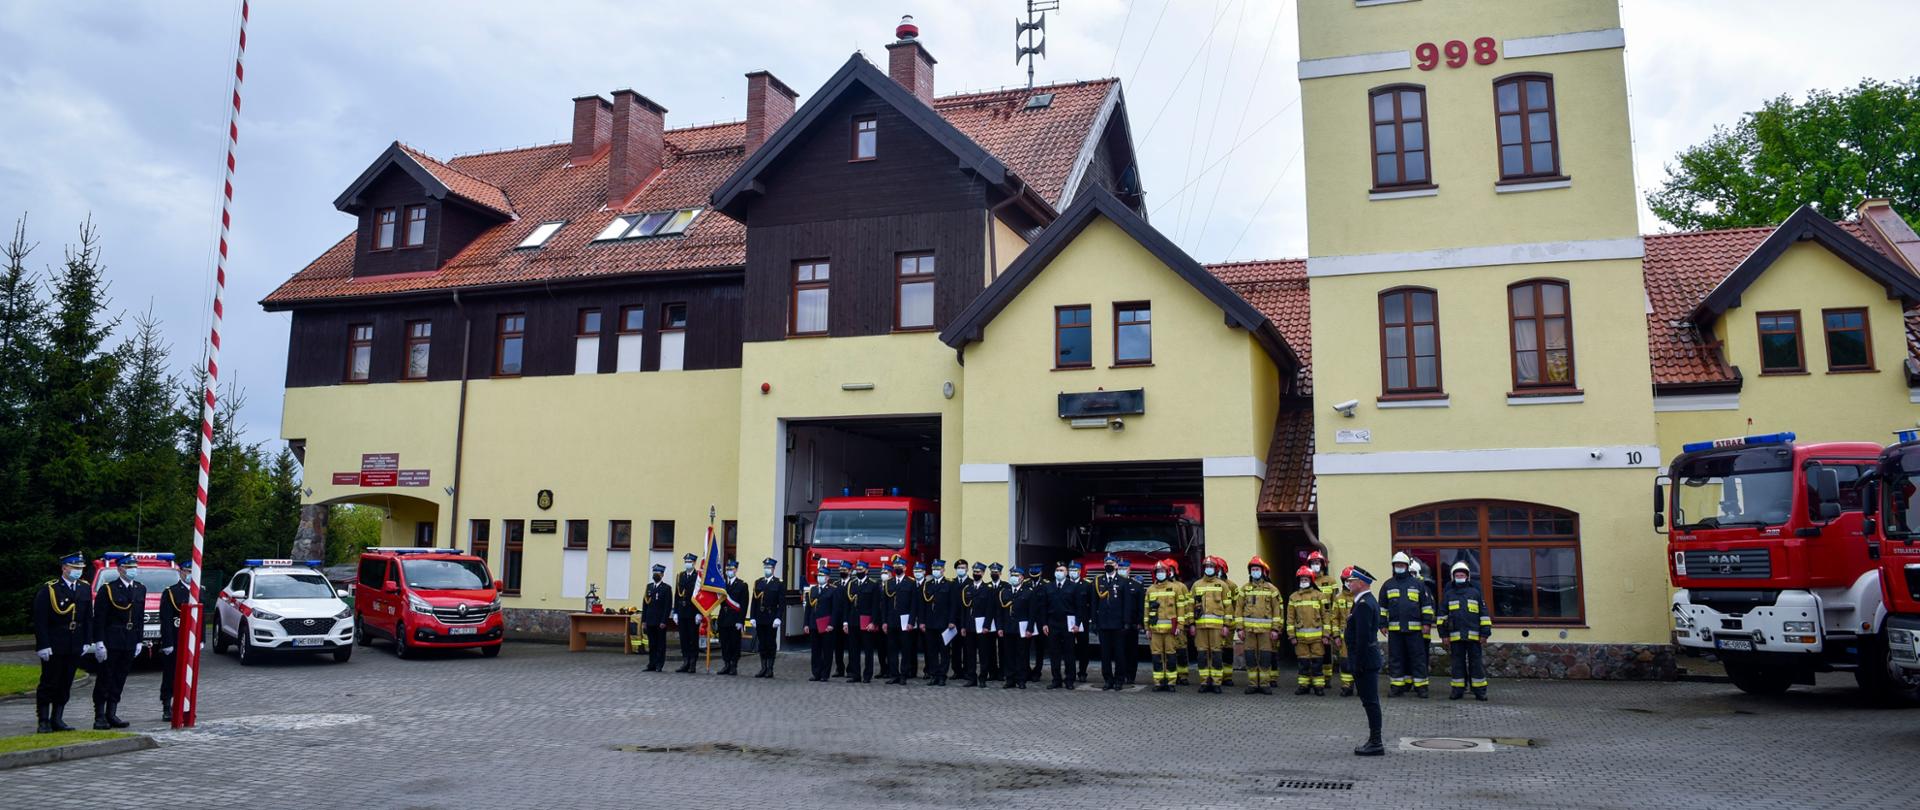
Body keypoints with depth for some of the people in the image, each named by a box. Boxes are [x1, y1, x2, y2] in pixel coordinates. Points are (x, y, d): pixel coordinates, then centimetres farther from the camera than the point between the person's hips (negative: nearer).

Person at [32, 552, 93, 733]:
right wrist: (43, 645, -15)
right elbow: (40, 621, -11)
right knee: (48, 684, 1)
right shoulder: (48, 590, -8)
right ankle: (43, 721, 8)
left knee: (65, 685, 9)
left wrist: (87, 642, 5)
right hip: (53, 648, -5)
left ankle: (57, 719, 15)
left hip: (74, 648, 5)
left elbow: (89, 618, 11)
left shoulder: (85, 590, 8)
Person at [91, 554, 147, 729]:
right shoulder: (108, 589, -6)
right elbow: (99, 618, -8)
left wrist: (139, 641, 11)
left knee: (119, 680, 8)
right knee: (105, 679, -1)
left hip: (130, 643, 5)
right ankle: (100, 716, 3)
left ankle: (112, 714, 13)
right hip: (110, 642, -5)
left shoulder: (140, 589, 11)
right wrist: (99, 643, -14)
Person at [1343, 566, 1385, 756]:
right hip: (1369, 661, 10)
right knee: (1370, 701, 14)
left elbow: (1363, 637, -23)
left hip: (1365, 661, -10)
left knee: (1370, 701, -5)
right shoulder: (1368, 601, 15)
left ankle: (1375, 743, -2)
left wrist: (1358, 664, -21)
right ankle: (1374, 741, 20)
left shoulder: (1363, 604, -18)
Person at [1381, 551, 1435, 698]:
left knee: (1418, 658, 0)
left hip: (1414, 628, -2)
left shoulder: (1417, 584, 5)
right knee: (1395, 658, 4)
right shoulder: (1388, 585, 11)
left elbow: (1427, 604, 5)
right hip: (1394, 629, 2)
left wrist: (1427, 623, -1)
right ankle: (1397, 686, 10)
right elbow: (1382, 607, 13)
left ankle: (1421, 686, 5)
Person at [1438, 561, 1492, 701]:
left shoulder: (1475, 592, 9)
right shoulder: (1449, 594, 12)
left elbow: (1484, 614, 7)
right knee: (1458, 663, 5)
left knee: (1476, 663, 1)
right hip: (1455, 636, 1)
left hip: (1474, 636, -1)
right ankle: (1458, 690, 10)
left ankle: (1479, 691, 6)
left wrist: (1484, 633, 1)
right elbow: (1442, 615, 11)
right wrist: (1444, 634, 4)